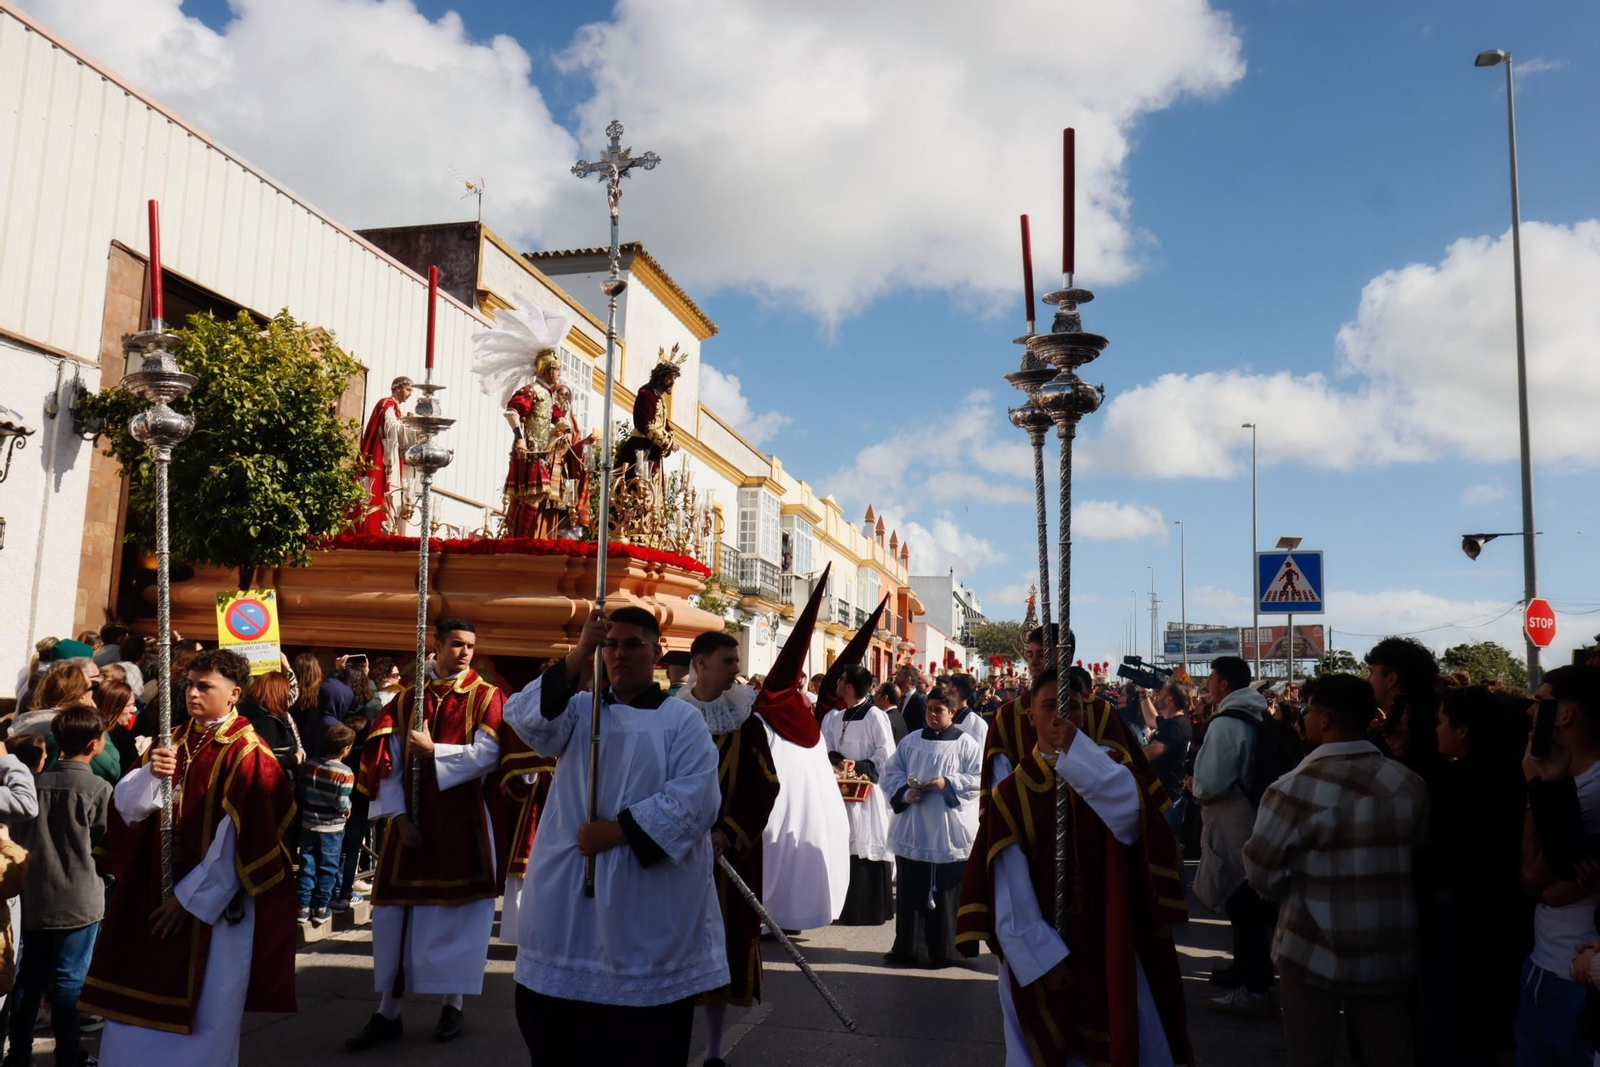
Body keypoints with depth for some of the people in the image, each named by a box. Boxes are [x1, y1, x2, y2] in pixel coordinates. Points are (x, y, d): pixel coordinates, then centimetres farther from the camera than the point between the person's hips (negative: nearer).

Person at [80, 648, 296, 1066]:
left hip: (213, 905, -6)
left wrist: (189, 897, -14)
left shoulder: (246, 753, -13)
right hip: (153, 894, 6)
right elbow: (126, 806, 0)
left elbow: (240, 841, -16)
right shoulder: (174, 740, 8)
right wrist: (151, 773, -20)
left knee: (199, 1020, 5)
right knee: (139, 1013, 14)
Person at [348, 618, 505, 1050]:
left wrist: (433, 750, -16)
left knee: (456, 910, 4)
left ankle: (453, 1004, 18)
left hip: (463, 823, -3)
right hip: (413, 819, 3)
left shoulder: (485, 697, -3)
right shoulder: (407, 699, 7)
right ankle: (388, 1012, 16)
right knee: (396, 912, 6)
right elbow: (388, 761, 2)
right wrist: (400, 815, -7)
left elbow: (487, 755, -16)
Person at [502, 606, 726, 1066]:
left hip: (649, 897, -3)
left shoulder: (684, 721, 1)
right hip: (568, 894, 3)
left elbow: (694, 798, -11)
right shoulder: (580, 709, 10)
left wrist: (618, 831, -15)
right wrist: (578, 656, -18)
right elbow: (526, 719, -10)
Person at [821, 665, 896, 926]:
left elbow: (886, 754, -11)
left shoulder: (875, 716, -10)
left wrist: (860, 767, -14)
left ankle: (872, 909, 5)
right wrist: (838, 762, -11)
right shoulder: (834, 717, 10)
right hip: (842, 789, 7)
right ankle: (846, 908, 18)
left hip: (867, 791, -7)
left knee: (869, 848, -3)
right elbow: (827, 749, 8)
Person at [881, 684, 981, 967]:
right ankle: (905, 947, 18)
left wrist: (948, 783, -15)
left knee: (946, 893, 1)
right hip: (912, 831, 3)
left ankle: (944, 950, 12)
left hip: (949, 833, -3)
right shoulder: (911, 741, 10)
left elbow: (980, 778, -4)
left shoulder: (966, 743, 1)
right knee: (910, 890, 8)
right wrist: (904, 793, -8)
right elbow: (891, 772, 10)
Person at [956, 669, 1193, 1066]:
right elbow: (1010, 888, -4)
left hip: (1107, 944, 0)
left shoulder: (1106, 769, 2)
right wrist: (1042, 956, -11)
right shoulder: (1012, 792, -1)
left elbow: (1130, 815, -21)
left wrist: (1077, 749, -22)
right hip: (1037, 950, 0)